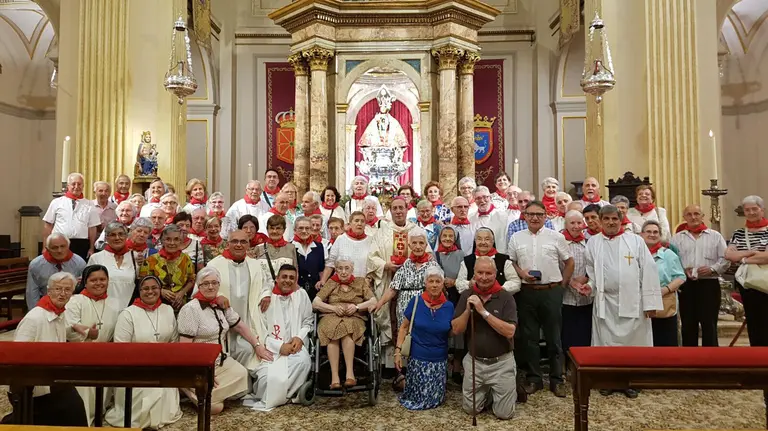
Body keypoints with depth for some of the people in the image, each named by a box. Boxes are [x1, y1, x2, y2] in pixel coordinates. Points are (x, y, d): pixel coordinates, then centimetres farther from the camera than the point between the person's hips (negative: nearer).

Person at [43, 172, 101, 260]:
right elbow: (47, 225, 8)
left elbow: (92, 228, 5)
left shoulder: (89, 205, 6)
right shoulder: (56, 202, 7)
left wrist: (91, 249, 2)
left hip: (81, 246, 0)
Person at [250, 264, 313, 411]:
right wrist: (279, 346, -14)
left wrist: (300, 337, -9)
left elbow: (309, 321, 11)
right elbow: (259, 330, -4)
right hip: (271, 347, -2)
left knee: (304, 361, -30)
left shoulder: (301, 294, 6)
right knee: (269, 375, -29)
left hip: (294, 345, 2)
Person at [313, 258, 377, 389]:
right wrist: (333, 308, -8)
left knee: (346, 328, -36)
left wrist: (357, 306, -9)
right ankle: (334, 377, -36)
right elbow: (315, 303, 8)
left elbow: (373, 301, 8)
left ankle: (350, 373, -36)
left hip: (354, 318, 0)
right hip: (331, 317, 0)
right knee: (333, 328, -35)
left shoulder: (360, 282, 19)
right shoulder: (330, 283, 19)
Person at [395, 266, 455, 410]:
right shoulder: (416, 301, -11)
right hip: (418, 358, -2)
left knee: (435, 399, 10)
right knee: (418, 396, 7)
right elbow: (404, 327, -2)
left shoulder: (448, 306, -5)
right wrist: (398, 350, -8)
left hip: (439, 360, 2)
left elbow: (451, 333, 5)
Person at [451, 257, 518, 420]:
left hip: (502, 362, -3)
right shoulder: (467, 295, -3)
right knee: (470, 409, 12)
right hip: (474, 361, 3)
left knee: (504, 413, 5)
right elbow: (456, 330, -5)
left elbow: (509, 332, -22)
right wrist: (468, 310, -21)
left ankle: (512, 388, 34)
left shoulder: (506, 297, -13)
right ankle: (487, 391, 39)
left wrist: (484, 312, -26)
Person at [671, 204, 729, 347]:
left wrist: (712, 269, -12)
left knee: (709, 324, 1)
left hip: (709, 284, -1)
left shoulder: (715, 236, 7)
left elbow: (725, 259, 3)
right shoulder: (677, 238, 8)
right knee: (688, 324, 8)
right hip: (686, 285, 1)